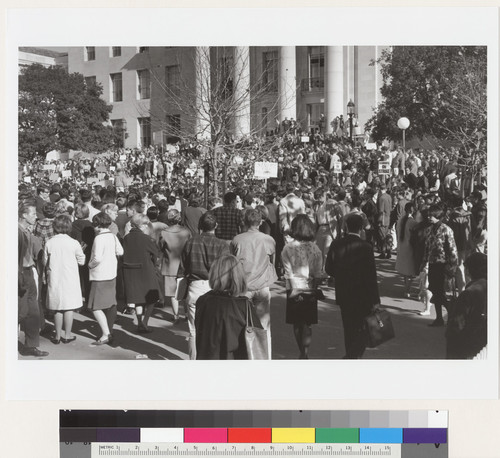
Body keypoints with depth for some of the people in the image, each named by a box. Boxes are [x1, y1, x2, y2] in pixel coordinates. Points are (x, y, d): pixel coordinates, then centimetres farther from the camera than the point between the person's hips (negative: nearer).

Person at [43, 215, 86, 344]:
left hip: (54, 279, 2)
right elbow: (81, 261, 0)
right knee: (69, 308, 7)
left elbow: (45, 262, 4)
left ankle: (58, 336, 15)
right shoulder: (73, 243, -10)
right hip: (70, 279, -1)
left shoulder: (49, 243, -6)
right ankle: (67, 335, 12)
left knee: (57, 309, 9)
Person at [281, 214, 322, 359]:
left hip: (294, 289, -1)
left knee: (297, 323, 13)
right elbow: (318, 274, -3)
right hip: (310, 288, 1)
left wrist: (293, 288, -6)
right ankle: (305, 352, -3)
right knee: (307, 323, 7)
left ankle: (302, 352, 21)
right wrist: (314, 287, 2)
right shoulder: (315, 248, -2)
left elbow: (288, 272, -9)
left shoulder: (287, 248, -6)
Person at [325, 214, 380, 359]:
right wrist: (375, 300, -8)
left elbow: (329, 268, 4)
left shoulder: (336, 245, -4)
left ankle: (351, 355, 30)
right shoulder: (365, 247, -15)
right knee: (362, 330, 5)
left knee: (349, 329, 19)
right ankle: (353, 355, -11)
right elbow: (371, 276, -14)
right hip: (362, 296, -5)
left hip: (342, 294, 5)